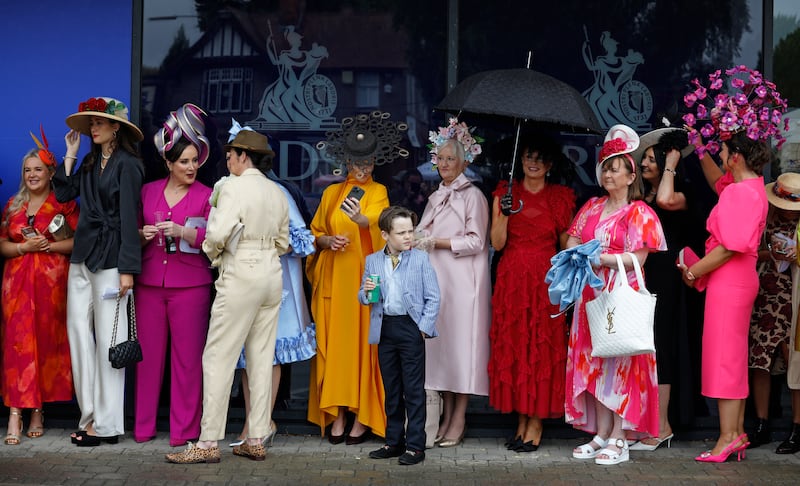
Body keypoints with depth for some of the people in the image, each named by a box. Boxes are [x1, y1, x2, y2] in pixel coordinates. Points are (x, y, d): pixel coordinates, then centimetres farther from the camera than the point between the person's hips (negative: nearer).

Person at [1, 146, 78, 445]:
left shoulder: (64, 203, 3)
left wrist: (50, 246, -13)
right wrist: (25, 247, -6)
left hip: (52, 280, -3)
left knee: (46, 342, -1)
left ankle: (38, 411, 9)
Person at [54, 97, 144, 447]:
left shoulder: (127, 164, -7)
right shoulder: (91, 163, 15)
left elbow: (129, 217, -12)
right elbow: (64, 194, 10)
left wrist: (127, 269, -15)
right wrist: (70, 156, 7)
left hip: (109, 258, -8)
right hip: (82, 256, 8)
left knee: (107, 338, -4)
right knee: (78, 330, 4)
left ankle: (107, 424, 1)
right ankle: (90, 416, 9)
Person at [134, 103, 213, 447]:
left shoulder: (206, 196, 2)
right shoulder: (148, 191, 11)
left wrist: (183, 232, -20)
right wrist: (143, 235, -4)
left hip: (191, 285, -3)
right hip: (150, 283, 3)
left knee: (188, 355, -2)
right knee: (148, 351, 4)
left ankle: (184, 428, 6)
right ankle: (143, 426, 14)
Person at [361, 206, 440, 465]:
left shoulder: (420, 259, -1)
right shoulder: (373, 261, 8)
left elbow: (433, 297, -3)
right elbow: (364, 298, 14)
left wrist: (425, 327, -10)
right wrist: (366, 292, -9)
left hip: (411, 327, -4)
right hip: (385, 328, 4)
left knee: (414, 389, -2)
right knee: (391, 388, 12)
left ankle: (415, 445, 3)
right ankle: (394, 441, 22)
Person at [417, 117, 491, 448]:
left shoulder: (472, 196, -2)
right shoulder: (436, 197, 19)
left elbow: (476, 241, -10)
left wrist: (437, 242, -11)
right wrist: (418, 242, 4)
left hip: (463, 283, -6)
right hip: (436, 280, 7)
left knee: (461, 343, -5)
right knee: (439, 343, 4)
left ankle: (459, 418, -1)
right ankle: (446, 415, 9)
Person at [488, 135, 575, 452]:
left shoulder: (561, 197, 6)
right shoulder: (505, 193, 8)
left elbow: (566, 246, 6)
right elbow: (497, 243, 0)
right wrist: (504, 211, -14)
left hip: (546, 280, -1)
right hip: (512, 280, 2)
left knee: (543, 348, -3)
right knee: (512, 347, 1)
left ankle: (536, 423, 2)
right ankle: (521, 420, 9)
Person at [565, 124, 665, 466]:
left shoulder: (638, 213, -4)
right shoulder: (592, 207, 14)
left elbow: (638, 258, -11)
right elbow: (572, 240, 12)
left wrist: (602, 258, -20)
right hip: (591, 295, 6)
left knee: (619, 363, -5)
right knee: (594, 363, 6)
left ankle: (618, 439, -3)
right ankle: (600, 435, 12)